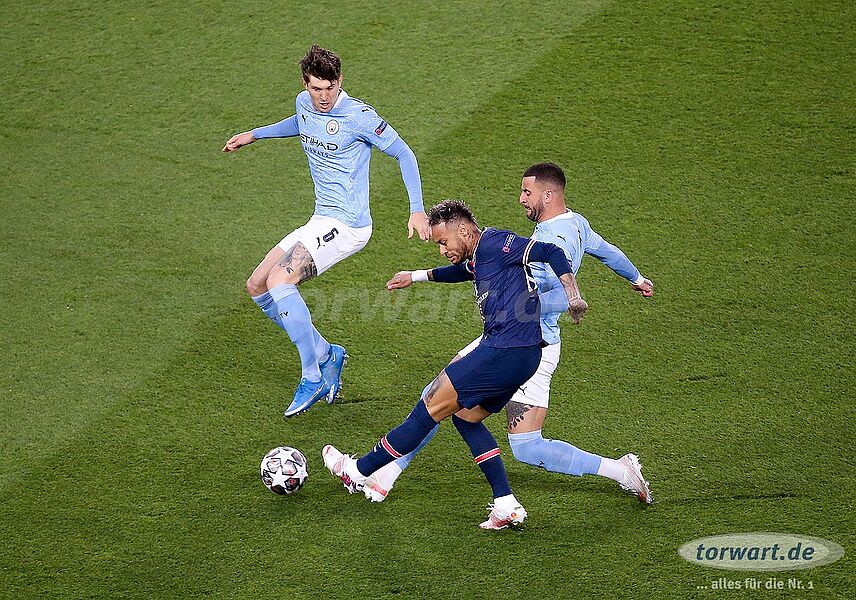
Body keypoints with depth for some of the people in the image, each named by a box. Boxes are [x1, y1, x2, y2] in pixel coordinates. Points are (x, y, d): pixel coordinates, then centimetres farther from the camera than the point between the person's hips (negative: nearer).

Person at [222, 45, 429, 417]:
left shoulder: (358, 116, -17)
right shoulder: (305, 104, 5)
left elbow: (403, 154, -9)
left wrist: (417, 210, -14)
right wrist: (254, 135, 35)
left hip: (347, 225, -9)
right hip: (321, 222, 9)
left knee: (279, 280, -24)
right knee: (257, 286, 6)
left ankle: (313, 377, -15)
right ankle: (326, 354, 13)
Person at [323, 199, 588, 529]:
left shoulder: (493, 243, -7)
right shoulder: (478, 258, 22)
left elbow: (551, 253, -15)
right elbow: (462, 271, 46)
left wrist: (572, 296, -26)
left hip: (504, 350, -11)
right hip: (524, 357, 11)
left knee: (431, 406, -2)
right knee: (465, 416, 18)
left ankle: (359, 471, 8)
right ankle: (507, 506, 10)